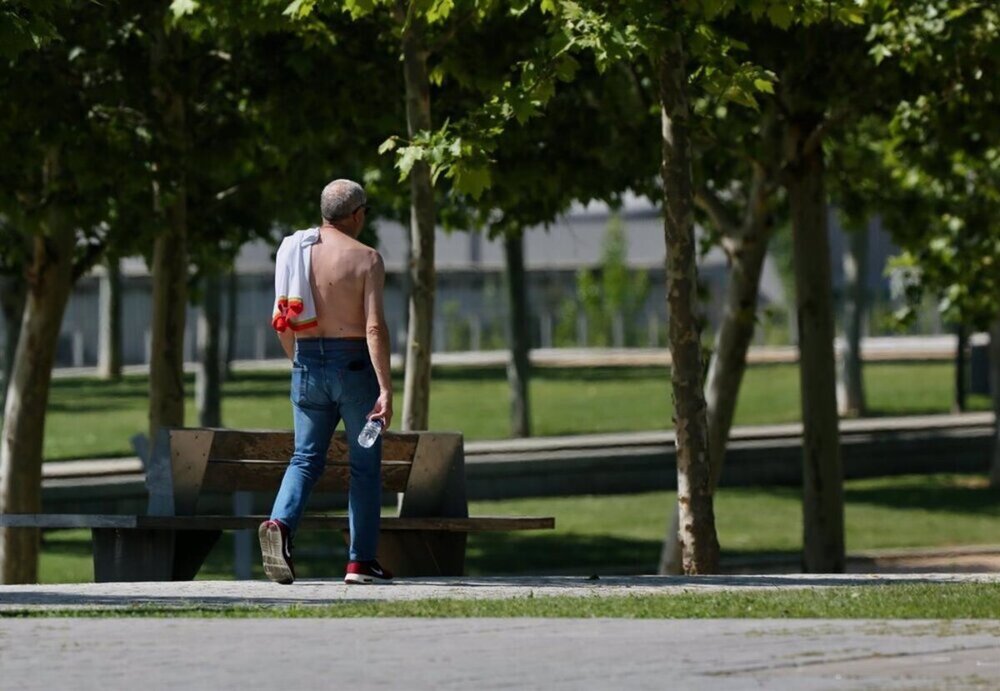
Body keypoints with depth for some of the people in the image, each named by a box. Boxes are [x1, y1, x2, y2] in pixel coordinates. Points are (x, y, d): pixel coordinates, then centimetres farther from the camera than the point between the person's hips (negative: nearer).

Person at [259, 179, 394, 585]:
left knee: (306, 458, 11)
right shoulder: (366, 260, -10)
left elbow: (280, 321, 9)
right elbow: (374, 327, -17)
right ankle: (361, 561, 9)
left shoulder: (294, 251, 4)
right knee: (365, 464, 8)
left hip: (309, 363, 4)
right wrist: (385, 388, -18)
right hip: (354, 363, -4)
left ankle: (280, 523, -17)